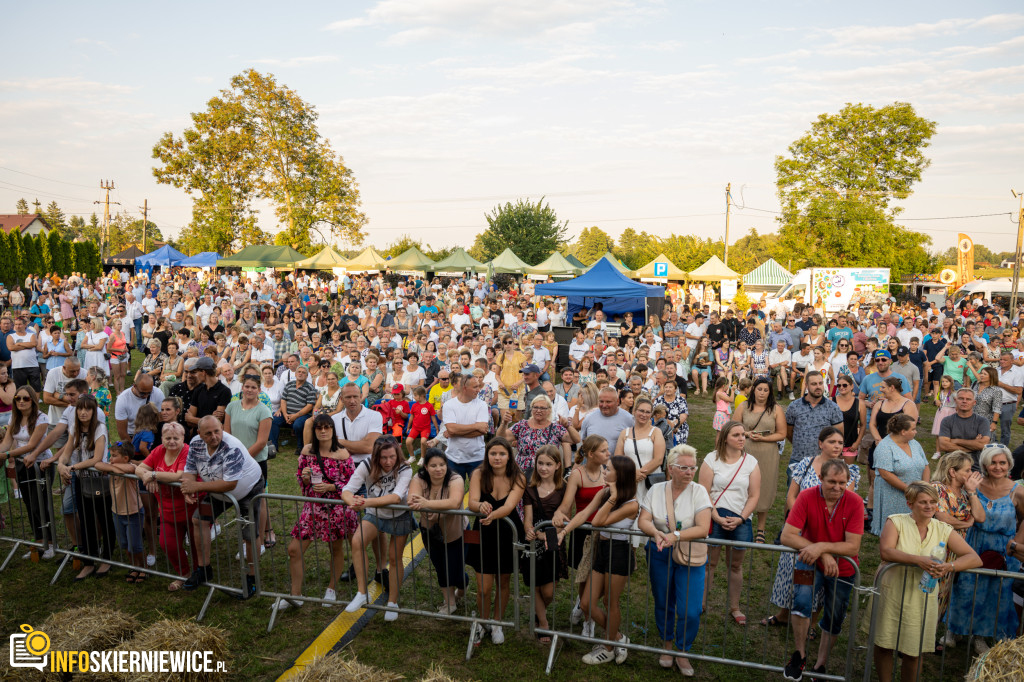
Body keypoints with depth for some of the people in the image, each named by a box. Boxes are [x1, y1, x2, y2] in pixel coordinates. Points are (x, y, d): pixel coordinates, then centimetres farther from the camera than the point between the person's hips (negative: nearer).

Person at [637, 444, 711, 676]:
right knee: (663, 604, 14)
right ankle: (666, 644, 38)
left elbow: (703, 529, -18)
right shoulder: (656, 490, -1)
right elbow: (643, 520, -6)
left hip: (690, 557, -2)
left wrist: (675, 536, -30)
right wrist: (656, 533, -27)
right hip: (659, 554, 2)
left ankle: (682, 652, 20)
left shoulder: (699, 491, -9)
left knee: (690, 611, -4)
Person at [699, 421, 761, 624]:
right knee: (709, 562, 4)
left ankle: (734, 608, 22)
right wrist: (716, 517, -12)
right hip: (715, 518, -2)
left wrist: (741, 519, -8)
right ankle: (701, 604, 13)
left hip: (740, 520, 2)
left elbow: (754, 496, 3)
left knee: (735, 565, 11)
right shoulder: (712, 459, -1)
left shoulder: (751, 463, 5)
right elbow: (704, 492, -5)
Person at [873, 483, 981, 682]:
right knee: (884, 646, 8)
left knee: (913, 653, 10)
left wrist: (950, 566, -21)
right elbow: (885, 551, -20)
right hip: (891, 593, -2)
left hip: (923, 599, 2)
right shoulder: (896, 522, -6)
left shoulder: (943, 529, 3)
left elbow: (975, 559, -2)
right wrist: (918, 560, -32)